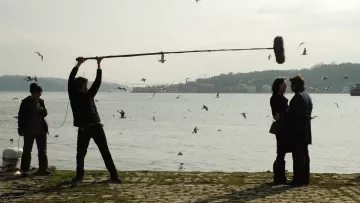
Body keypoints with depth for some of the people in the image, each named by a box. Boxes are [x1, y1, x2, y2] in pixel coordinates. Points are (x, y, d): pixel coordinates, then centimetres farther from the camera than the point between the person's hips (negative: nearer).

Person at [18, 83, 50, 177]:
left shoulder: (41, 101, 9)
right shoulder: (26, 102, -5)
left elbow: (45, 114, 10)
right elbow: (21, 116, -4)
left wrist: (41, 109, -12)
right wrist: (21, 129, -7)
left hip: (41, 130, 5)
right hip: (29, 131, -5)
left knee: (42, 151, 8)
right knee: (27, 151, -1)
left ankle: (43, 169, 16)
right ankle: (25, 170, 4)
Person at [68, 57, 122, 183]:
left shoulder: (89, 94, 13)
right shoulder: (74, 96, 3)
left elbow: (97, 81, 11)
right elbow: (71, 80, -6)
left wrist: (98, 65, 7)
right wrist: (78, 64, -6)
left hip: (96, 126, 2)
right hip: (83, 128, -2)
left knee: (105, 151, 1)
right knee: (81, 153, 6)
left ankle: (114, 175, 3)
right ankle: (79, 175, 23)